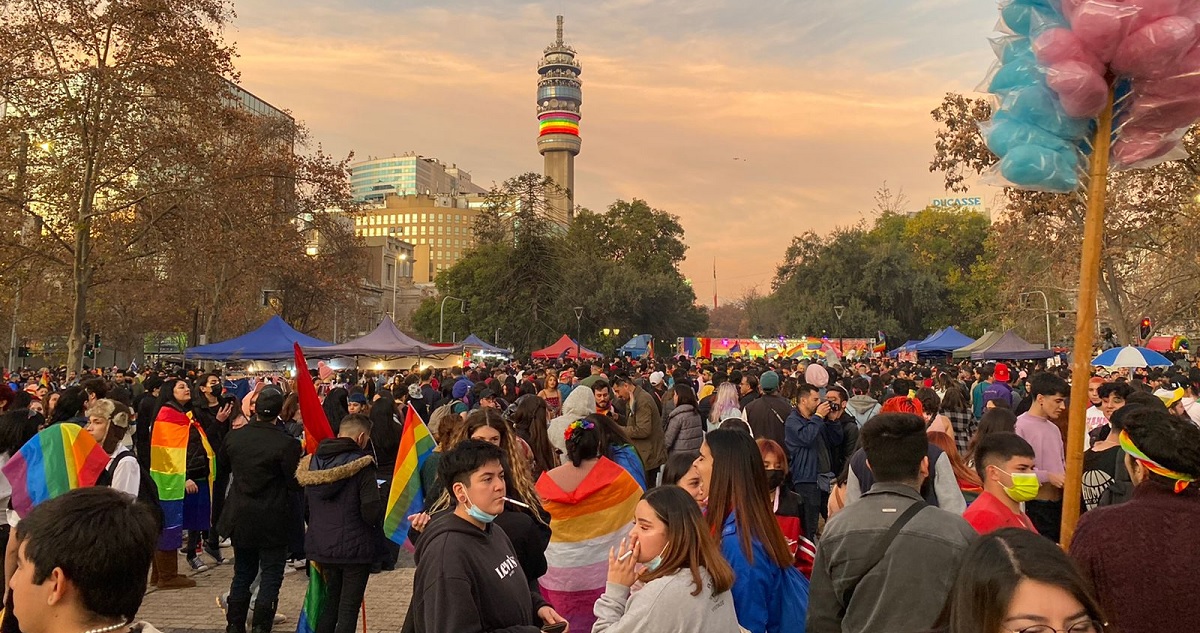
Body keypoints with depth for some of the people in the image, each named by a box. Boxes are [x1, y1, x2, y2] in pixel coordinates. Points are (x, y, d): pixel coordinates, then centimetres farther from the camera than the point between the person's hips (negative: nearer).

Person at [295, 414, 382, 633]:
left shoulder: (313, 461, 3)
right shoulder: (362, 465, -17)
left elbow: (306, 503, 13)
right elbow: (371, 512, -21)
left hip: (321, 546, 6)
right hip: (354, 547, -6)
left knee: (332, 600, 21)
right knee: (349, 608, 3)